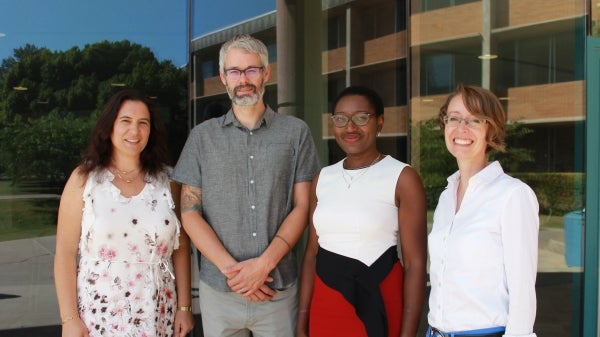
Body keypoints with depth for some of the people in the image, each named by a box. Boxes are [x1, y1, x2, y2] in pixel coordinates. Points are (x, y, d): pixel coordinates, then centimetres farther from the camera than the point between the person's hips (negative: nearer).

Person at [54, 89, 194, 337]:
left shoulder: (166, 180, 2)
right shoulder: (84, 179, -2)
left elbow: (181, 248, 4)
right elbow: (65, 253, -4)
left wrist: (184, 307, 1)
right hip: (98, 316, -1)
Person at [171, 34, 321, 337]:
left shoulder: (296, 132, 2)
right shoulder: (202, 136, 5)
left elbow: (302, 207, -1)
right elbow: (190, 212, 1)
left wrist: (264, 264, -12)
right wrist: (231, 269, -10)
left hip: (279, 287, -1)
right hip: (217, 289, 1)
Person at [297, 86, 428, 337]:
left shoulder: (402, 178, -9)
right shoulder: (322, 178, 6)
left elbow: (415, 262, -12)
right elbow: (312, 252, 8)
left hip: (379, 304, -4)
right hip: (325, 305, 4)